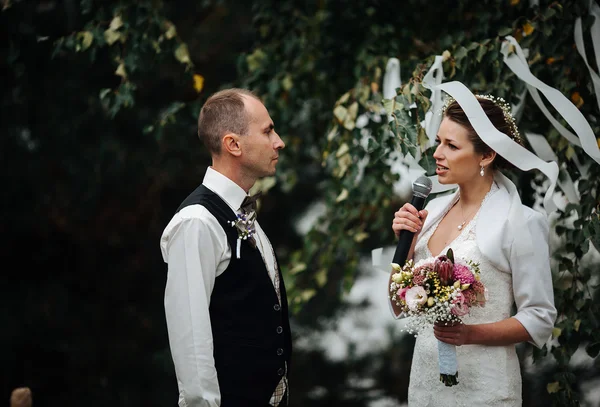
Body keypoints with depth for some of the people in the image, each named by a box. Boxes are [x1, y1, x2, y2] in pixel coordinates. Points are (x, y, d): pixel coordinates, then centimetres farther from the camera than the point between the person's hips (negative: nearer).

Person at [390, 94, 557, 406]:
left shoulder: (520, 222, -13)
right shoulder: (434, 209, 5)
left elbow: (539, 320, -11)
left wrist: (471, 333, -23)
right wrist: (405, 243, -7)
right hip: (425, 379, 6)